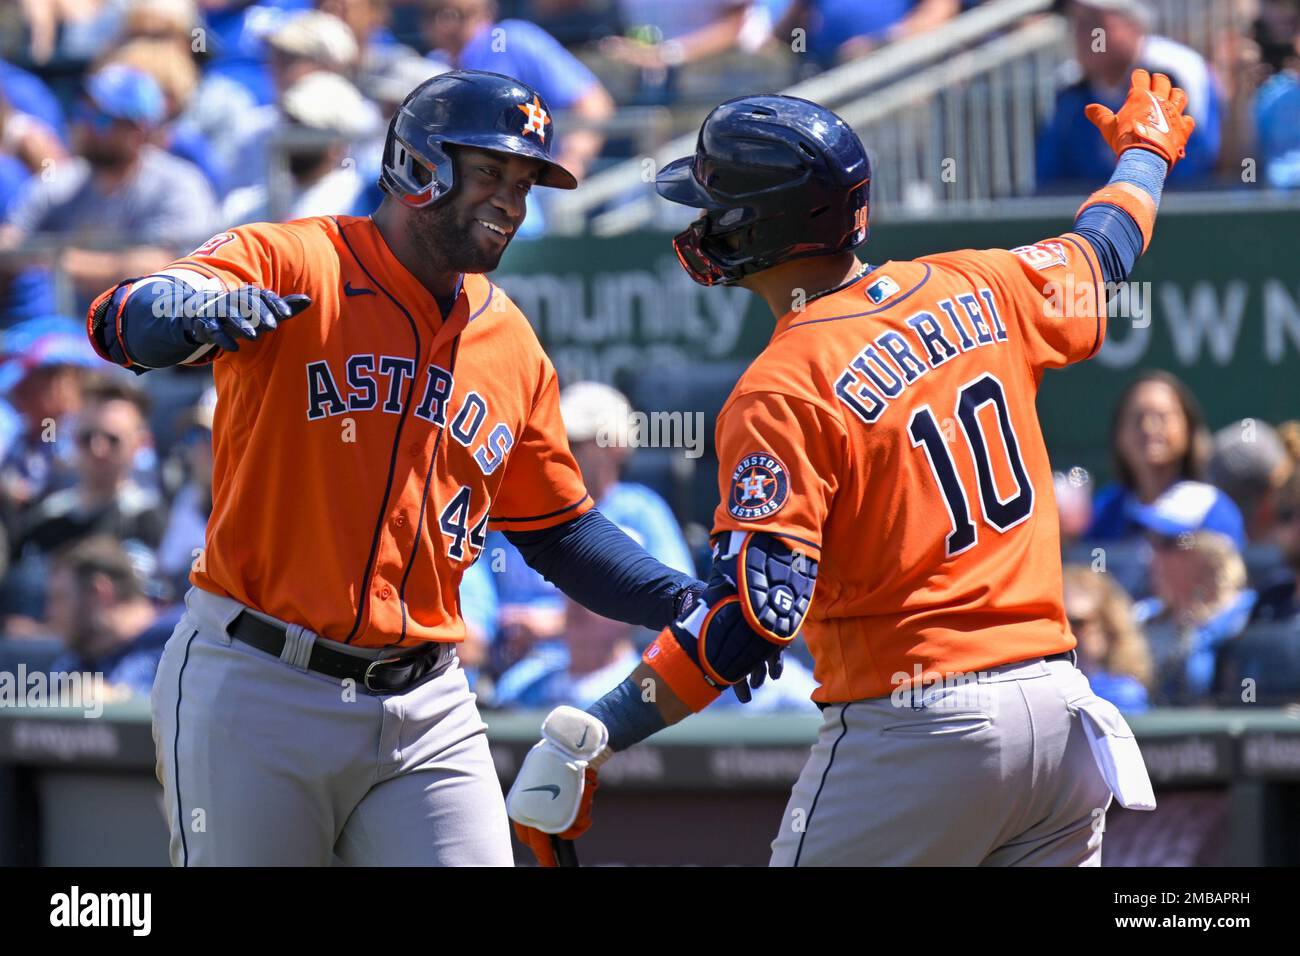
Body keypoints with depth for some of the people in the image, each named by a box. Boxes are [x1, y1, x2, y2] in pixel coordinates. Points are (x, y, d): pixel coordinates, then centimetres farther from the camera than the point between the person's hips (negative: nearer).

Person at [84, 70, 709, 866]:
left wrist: (688, 605, 7)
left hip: (424, 711, 5)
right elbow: (123, 322, -22)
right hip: (254, 691, -5)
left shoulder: (513, 347, 13)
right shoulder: (292, 264, -5)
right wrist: (199, 311, -45)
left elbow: (561, 531, 22)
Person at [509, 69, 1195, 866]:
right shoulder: (974, 291, 6)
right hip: (1059, 707, 7)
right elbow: (1102, 253, 28)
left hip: (916, 728, -6)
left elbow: (755, 613, -21)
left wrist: (593, 738, -20)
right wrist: (1147, 147, 50)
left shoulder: (783, 390, -13)